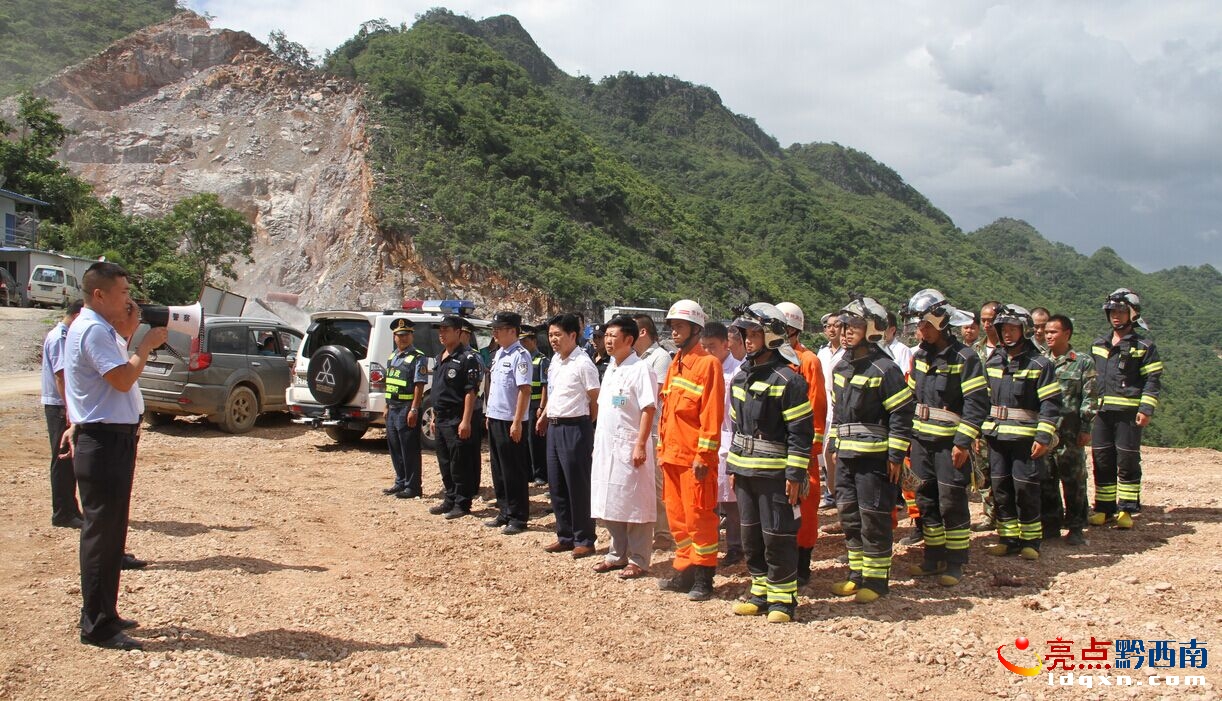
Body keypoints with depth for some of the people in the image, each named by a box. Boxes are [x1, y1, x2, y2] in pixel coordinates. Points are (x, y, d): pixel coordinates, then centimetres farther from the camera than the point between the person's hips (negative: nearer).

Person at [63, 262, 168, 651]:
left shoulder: (101, 329, 17)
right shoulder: (92, 330, -16)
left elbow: (121, 373, 18)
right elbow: (123, 379, -24)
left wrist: (130, 329, 9)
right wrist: (146, 344, -11)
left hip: (113, 439, 11)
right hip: (103, 443, -11)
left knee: (110, 532, 16)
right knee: (101, 533, -5)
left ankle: (104, 614, 26)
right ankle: (97, 626, 2)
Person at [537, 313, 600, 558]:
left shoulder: (583, 364, -13)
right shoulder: (555, 360, 11)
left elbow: (595, 400, -10)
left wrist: (588, 426, -4)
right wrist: (545, 416, 14)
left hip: (574, 428, -8)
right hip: (554, 427, 8)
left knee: (578, 486, 0)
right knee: (556, 485, 13)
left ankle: (584, 540, 11)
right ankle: (565, 536, 24)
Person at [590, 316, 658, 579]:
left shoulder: (640, 369, -11)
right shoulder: (610, 369, 14)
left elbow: (648, 409, -15)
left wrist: (640, 444, -20)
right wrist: (597, 442, 16)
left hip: (629, 447, -8)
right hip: (606, 447, 8)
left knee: (635, 504, 0)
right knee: (610, 504, 13)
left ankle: (638, 560, 10)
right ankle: (617, 554, 26)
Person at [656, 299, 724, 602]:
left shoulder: (708, 363, -10)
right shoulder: (675, 365, 15)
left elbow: (712, 414, -15)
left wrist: (703, 455, -18)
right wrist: (662, 447, 14)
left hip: (695, 457, -8)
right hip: (672, 454, 8)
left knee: (699, 517, -1)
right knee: (677, 516, 13)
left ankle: (703, 579, 8)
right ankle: (684, 572, 23)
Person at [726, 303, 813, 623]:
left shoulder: (788, 379, -12)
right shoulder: (741, 377, 12)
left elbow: (802, 431, -13)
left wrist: (795, 474, -16)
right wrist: (732, 466, 16)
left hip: (775, 473, -8)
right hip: (745, 470, 8)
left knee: (777, 537, -1)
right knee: (751, 535, 14)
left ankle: (783, 599, 11)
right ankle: (760, 592, 26)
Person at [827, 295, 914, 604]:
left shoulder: (884, 368, -12)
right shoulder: (841, 367, 12)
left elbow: (902, 413, -13)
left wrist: (896, 456, -15)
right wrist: (834, 446, 18)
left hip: (874, 455, -8)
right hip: (846, 454, 8)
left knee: (874, 517, -1)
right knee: (849, 515, 13)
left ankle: (876, 579, 10)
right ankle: (857, 574, 25)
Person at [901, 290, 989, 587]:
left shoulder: (964, 357, -9)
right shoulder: (919, 356, 12)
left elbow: (977, 403, -13)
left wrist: (963, 442, -17)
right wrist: (908, 434, 13)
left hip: (950, 442, -7)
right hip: (921, 440, 7)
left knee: (952, 503, -2)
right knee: (926, 501, 11)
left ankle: (955, 563, 10)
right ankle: (933, 557, 23)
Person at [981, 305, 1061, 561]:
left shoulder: (1039, 364, -4)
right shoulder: (992, 363, 11)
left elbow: (1050, 404, -8)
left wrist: (1043, 437, -15)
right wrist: (978, 430, 11)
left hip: (1025, 436, -5)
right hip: (996, 435, 5)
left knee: (1025, 489, -2)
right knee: (1000, 489, 8)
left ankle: (1030, 541, 12)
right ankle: (1008, 538, 19)